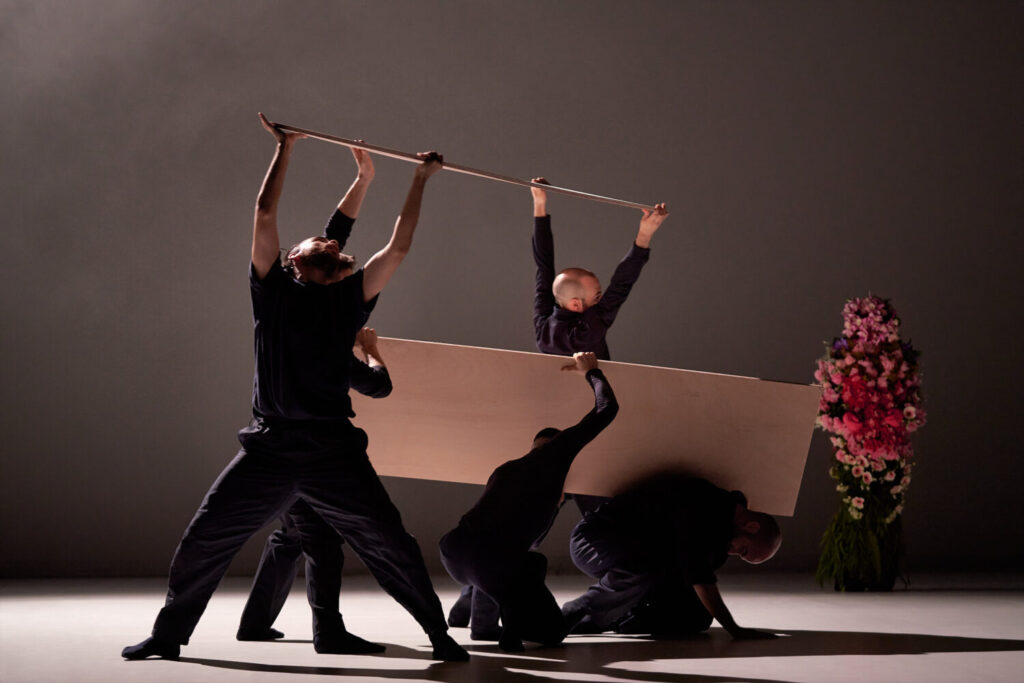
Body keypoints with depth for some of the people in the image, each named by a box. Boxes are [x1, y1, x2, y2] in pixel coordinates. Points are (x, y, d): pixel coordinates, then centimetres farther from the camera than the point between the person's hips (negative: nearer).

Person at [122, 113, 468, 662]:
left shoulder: (349, 299, 9)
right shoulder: (273, 292, 8)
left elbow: (398, 247, 8)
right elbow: (264, 215, 4)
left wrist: (420, 179, 13)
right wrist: (284, 148, 8)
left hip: (333, 452, 0)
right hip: (268, 449, 0)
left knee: (389, 546, 2)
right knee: (203, 542, 3)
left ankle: (438, 633, 14)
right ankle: (168, 634, 20)